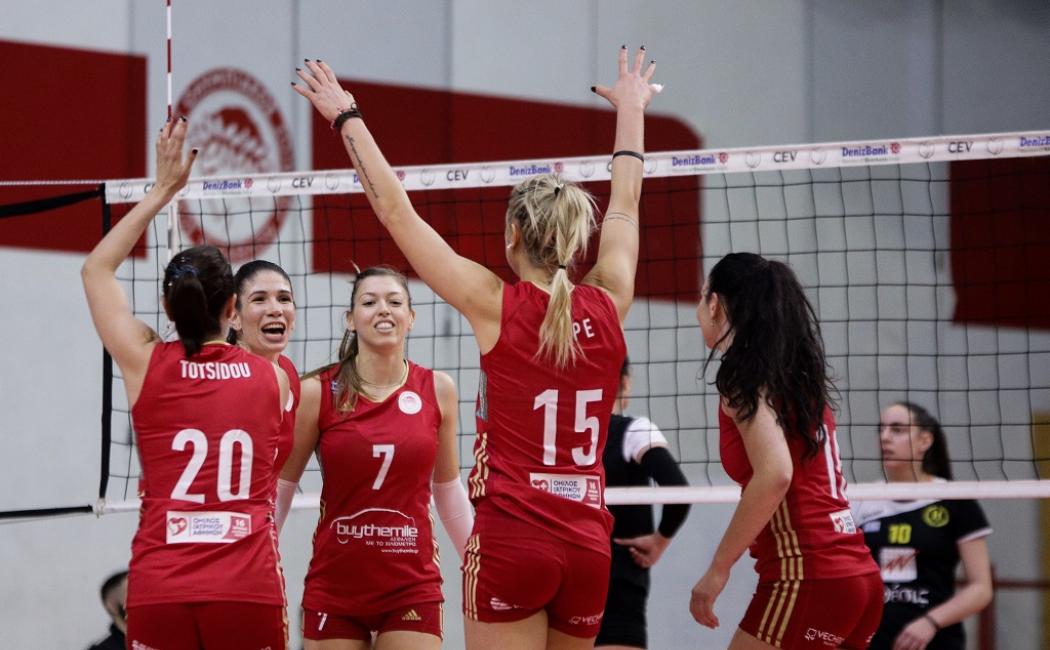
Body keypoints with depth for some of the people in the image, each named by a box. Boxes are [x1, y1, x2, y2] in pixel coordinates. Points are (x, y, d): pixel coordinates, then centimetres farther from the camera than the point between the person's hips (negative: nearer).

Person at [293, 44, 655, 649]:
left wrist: (348, 117, 10)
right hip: (588, 544, 5)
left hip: (511, 538, -4)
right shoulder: (607, 307, 6)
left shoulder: (497, 305, -5)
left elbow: (396, 212, 0)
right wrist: (631, 111, 40)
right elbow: (624, 209, 24)